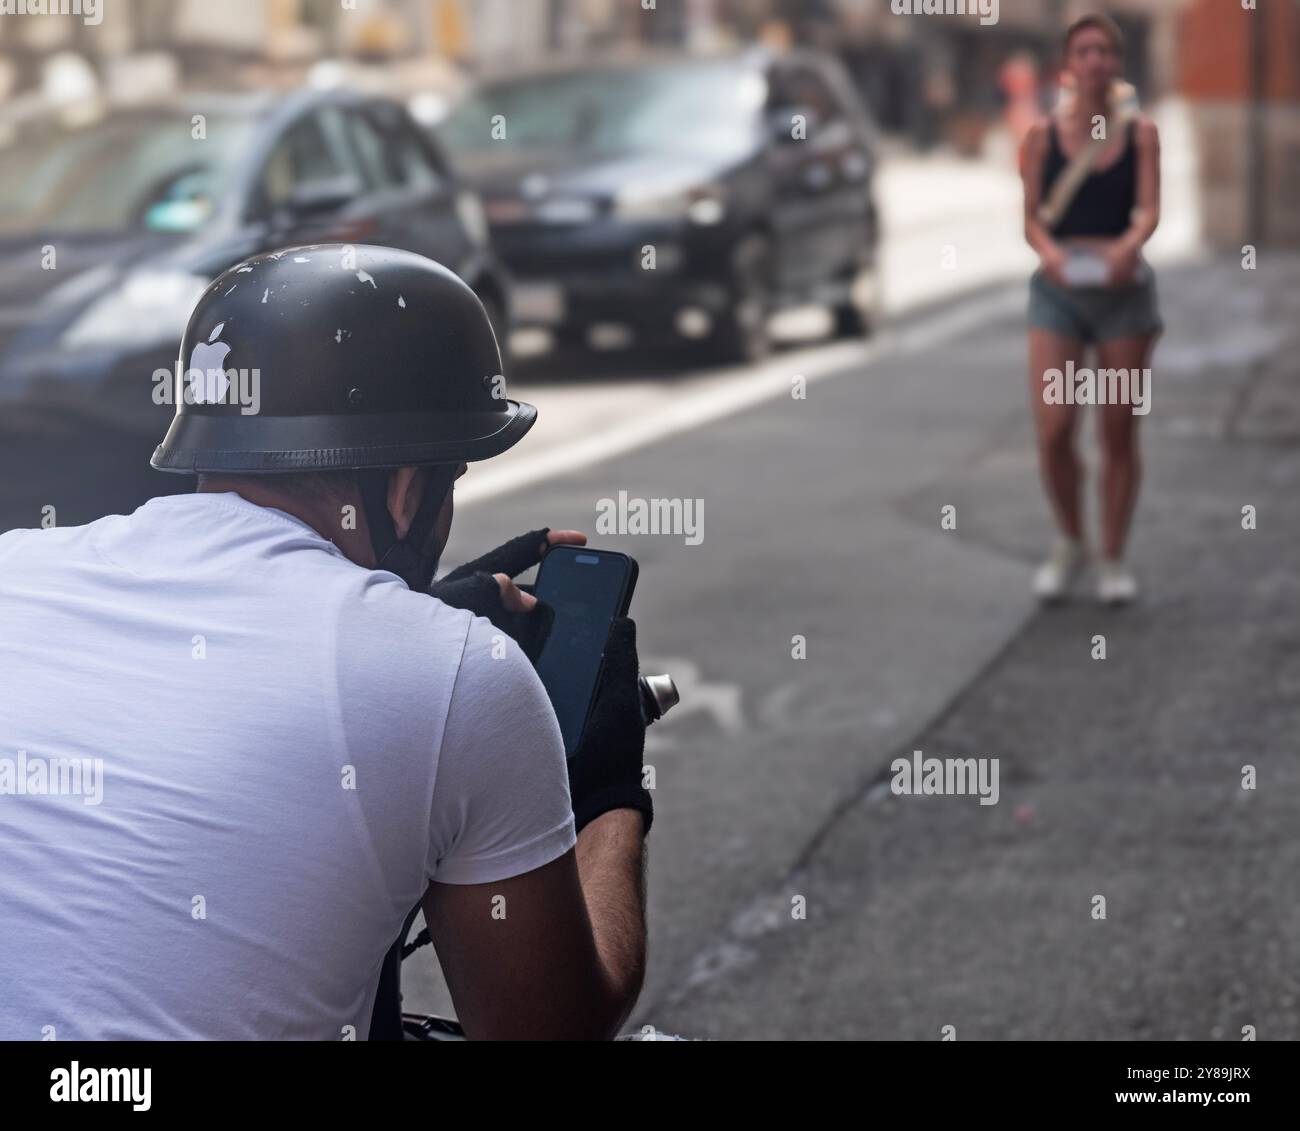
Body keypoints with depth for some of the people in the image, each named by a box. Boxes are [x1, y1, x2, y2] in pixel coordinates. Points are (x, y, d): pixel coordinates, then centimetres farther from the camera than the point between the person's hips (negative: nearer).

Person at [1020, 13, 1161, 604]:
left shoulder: (1140, 133, 3)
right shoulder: (1044, 135, 3)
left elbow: (1149, 210, -6)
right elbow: (1032, 218, 2)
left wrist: (1129, 244, -27)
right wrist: (1048, 250, -20)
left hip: (1123, 288, 0)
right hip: (1058, 290, 0)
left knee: (1119, 434, 4)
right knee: (1053, 431, -10)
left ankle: (1114, 559, 18)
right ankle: (1068, 544, 15)